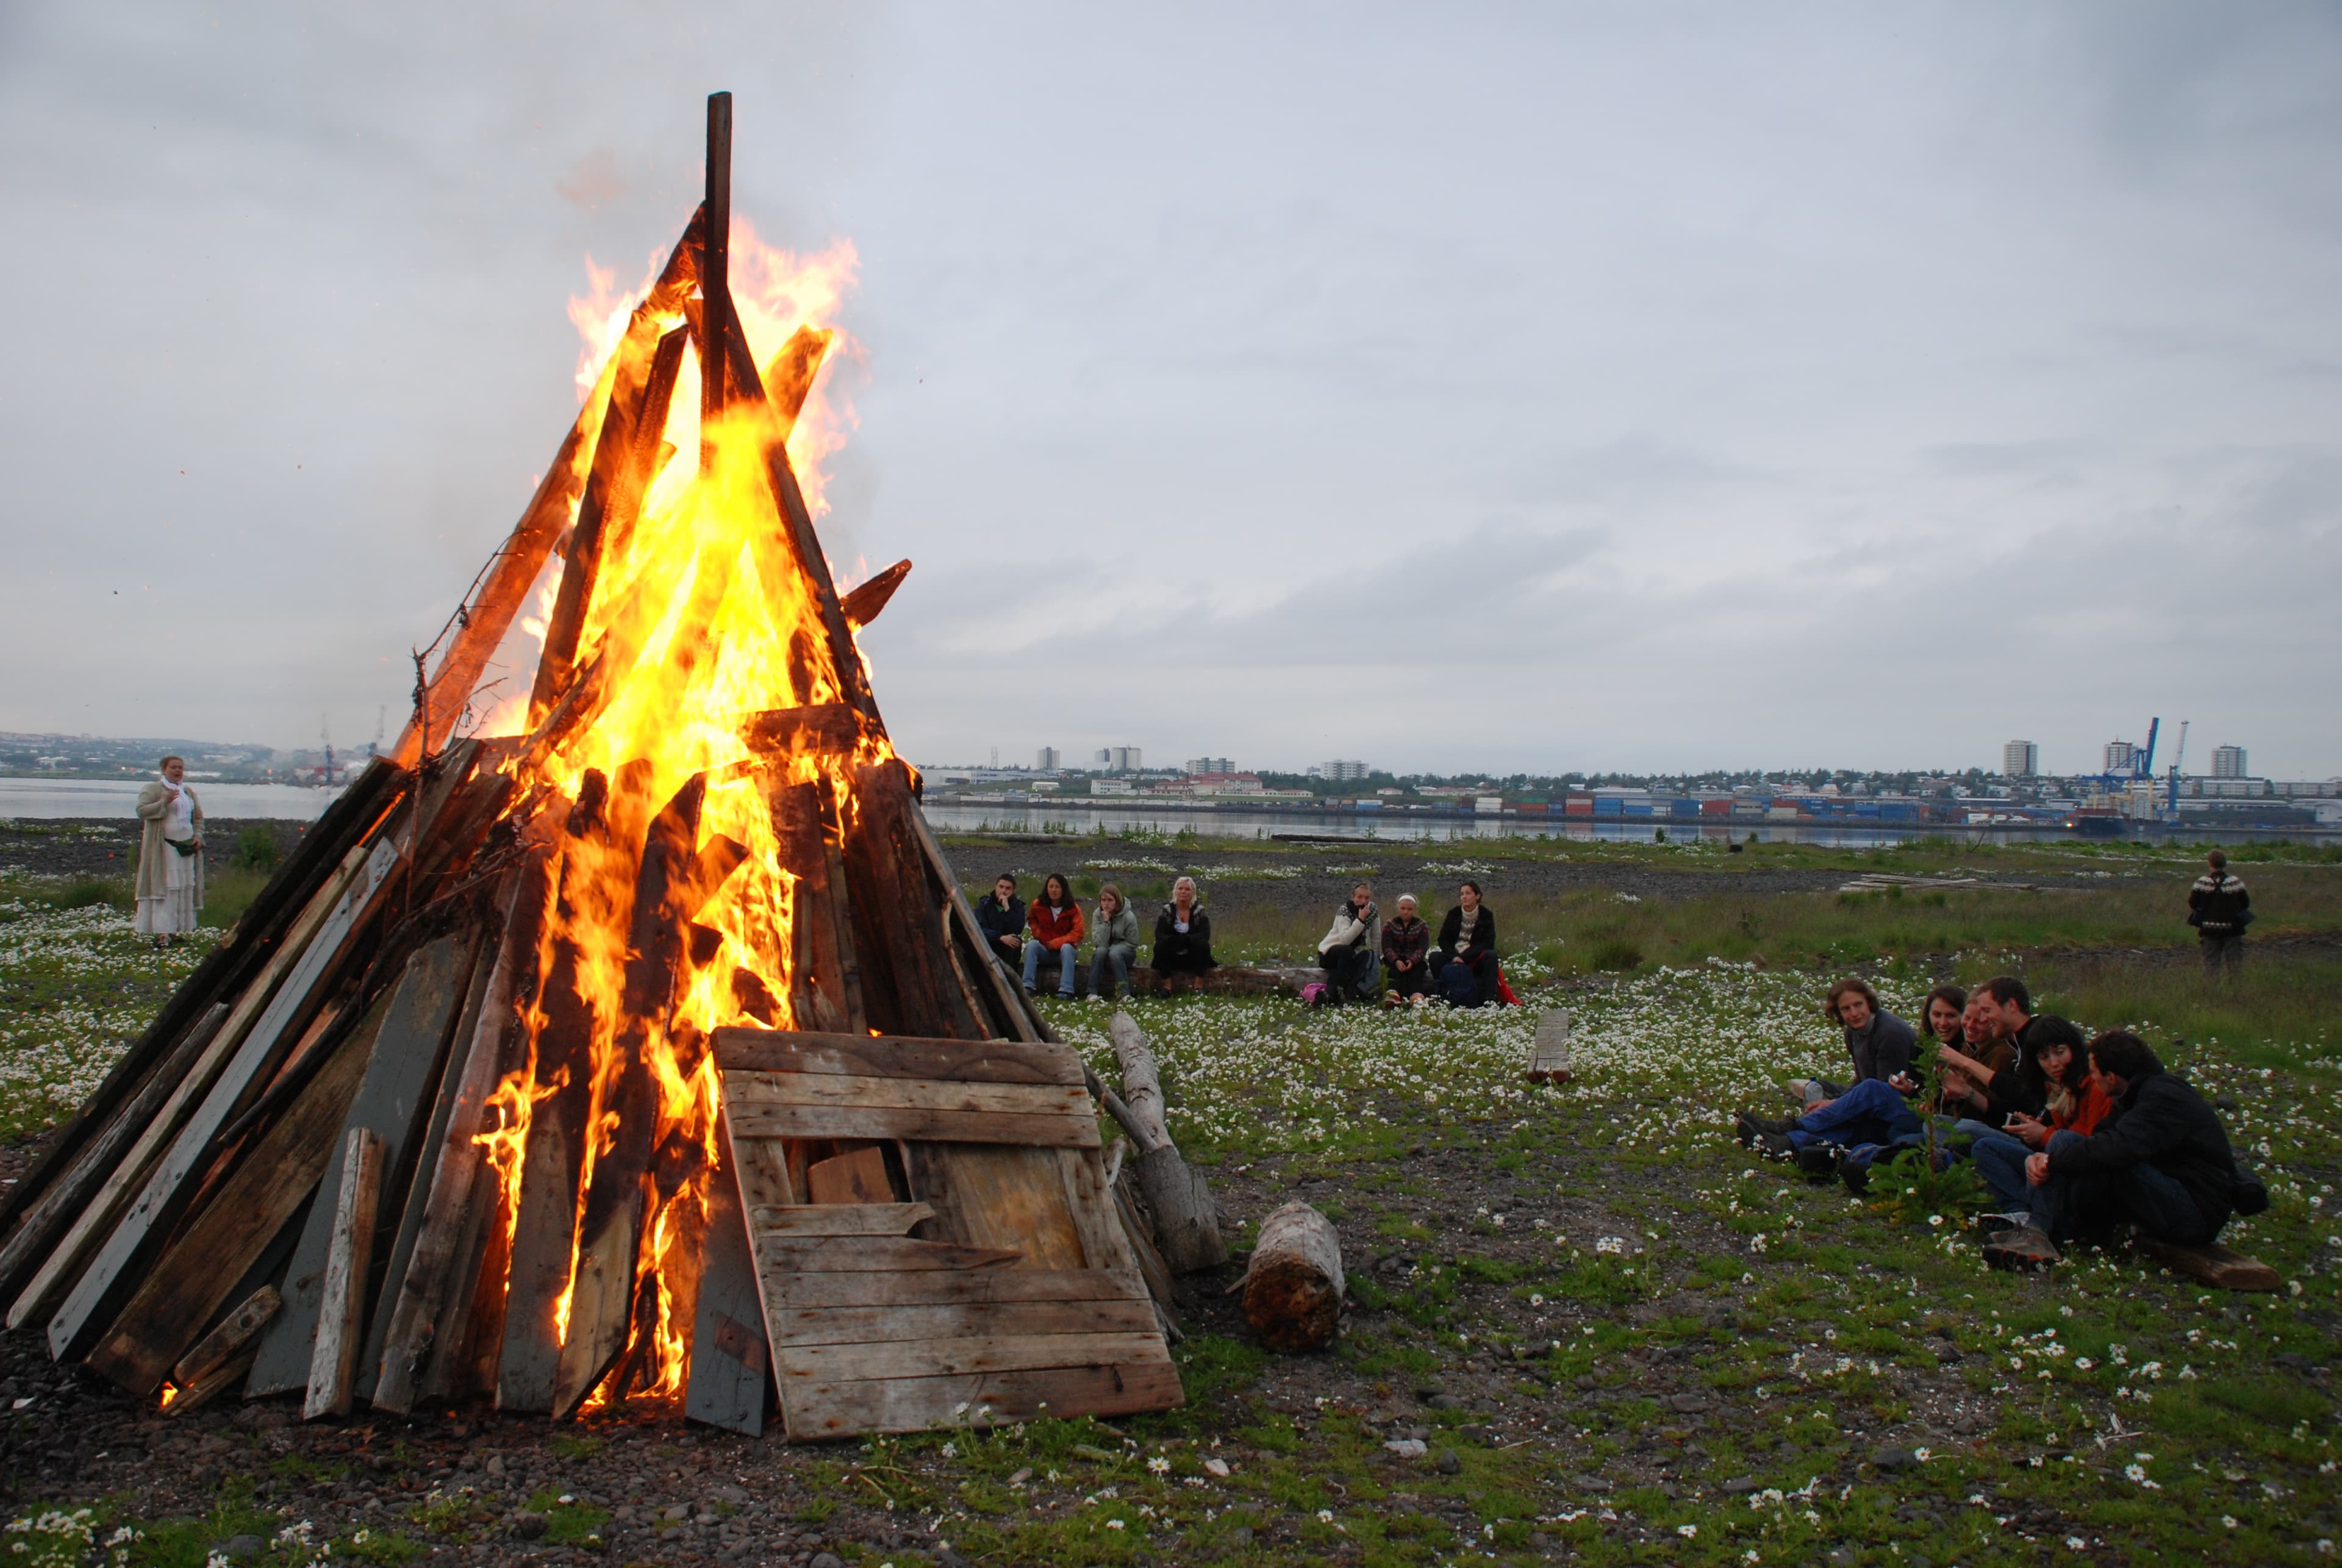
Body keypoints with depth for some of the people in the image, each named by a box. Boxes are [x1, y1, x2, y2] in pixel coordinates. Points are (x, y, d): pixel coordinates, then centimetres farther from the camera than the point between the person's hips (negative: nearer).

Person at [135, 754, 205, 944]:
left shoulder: (189, 791, 15)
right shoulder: (153, 789, -2)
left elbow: (198, 816, 21)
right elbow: (142, 811, -13)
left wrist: (198, 836, 6)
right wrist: (164, 803, -23)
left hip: (186, 845, 6)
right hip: (164, 846, -6)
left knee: (185, 888, 4)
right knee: (166, 886, -11)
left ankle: (176, 929, 10)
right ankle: (162, 932, -12)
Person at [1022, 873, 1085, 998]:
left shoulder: (1073, 909, -8)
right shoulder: (1038, 905, 0)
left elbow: (1078, 934, -13)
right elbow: (1031, 919, 22)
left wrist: (1057, 943, -22)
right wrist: (1037, 932, 0)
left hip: (1065, 947, -2)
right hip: (1044, 948, 2)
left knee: (1067, 948, -36)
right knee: (1031, 945, -28)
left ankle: (1066, 990, -43)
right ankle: (1027, 986, -36)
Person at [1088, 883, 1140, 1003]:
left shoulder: (1129, 917, -14)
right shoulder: (1098, 914, -8)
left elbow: (1132, 944, -9)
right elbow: (1100, 942, -17)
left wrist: (1113, 948, -19)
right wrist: (1105, 923, -27)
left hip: (1125, 954, -2)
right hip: (1105, 953, 2)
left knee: (1114, 953, -35)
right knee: (1100, 951, -32)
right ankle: (1093, 993, -33)